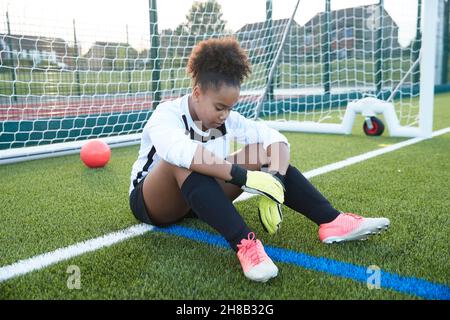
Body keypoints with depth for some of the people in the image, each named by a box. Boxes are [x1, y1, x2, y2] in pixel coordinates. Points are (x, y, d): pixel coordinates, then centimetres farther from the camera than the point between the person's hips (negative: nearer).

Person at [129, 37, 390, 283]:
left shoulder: (228, 120, -7)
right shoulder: (167, 115, -22)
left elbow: (277, 140, -16)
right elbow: (180, 151, -45)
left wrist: (274, 188, -34)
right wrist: (243, 176, -50)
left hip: (201, 195, 5)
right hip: (153, 204, -4)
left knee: (264, 153, -15)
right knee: (184, 162, -39)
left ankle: (331, 222, -21)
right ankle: (245, 244, -45)